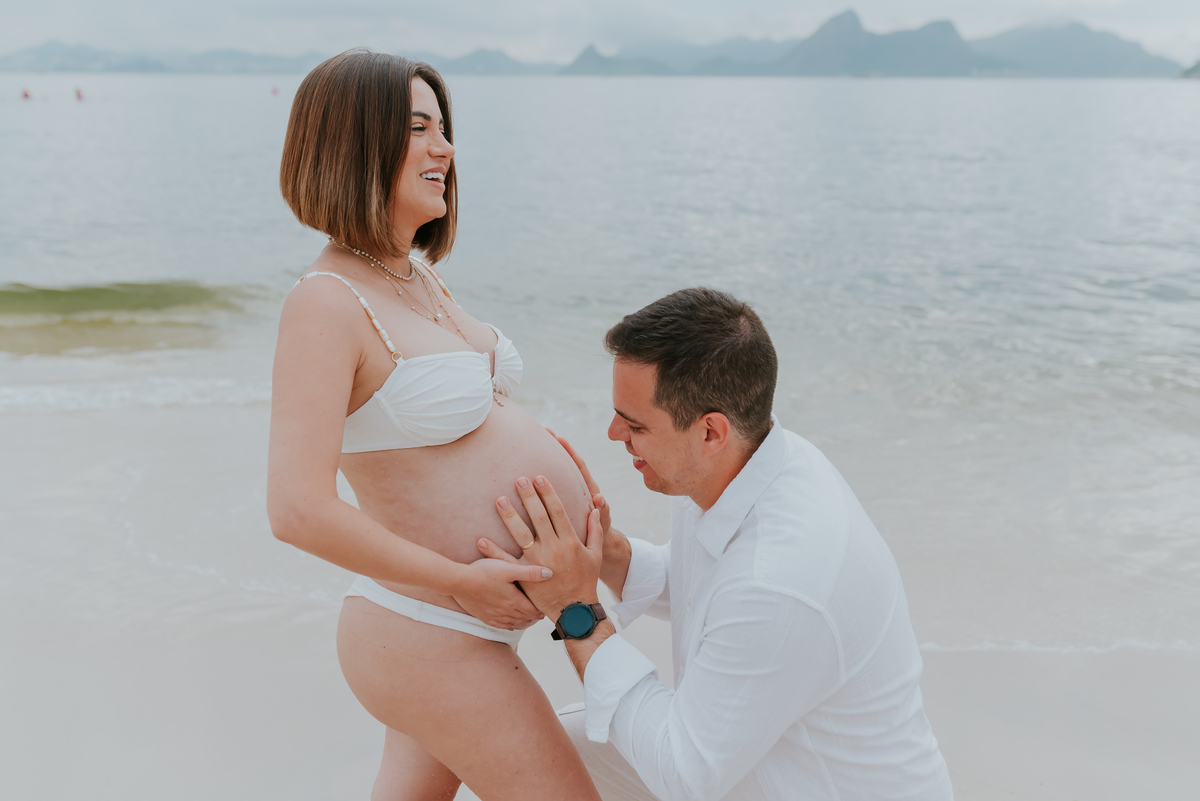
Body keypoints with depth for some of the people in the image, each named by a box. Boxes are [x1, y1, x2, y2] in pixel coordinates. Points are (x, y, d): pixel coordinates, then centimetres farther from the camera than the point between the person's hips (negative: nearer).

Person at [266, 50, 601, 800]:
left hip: (456, 615, 9)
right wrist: (461, 582, -22)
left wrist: (558, 475, 2)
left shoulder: (419, 278, 6)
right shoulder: (323, 303, -22)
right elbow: (298, 510, -29)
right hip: (435, 645, -9)